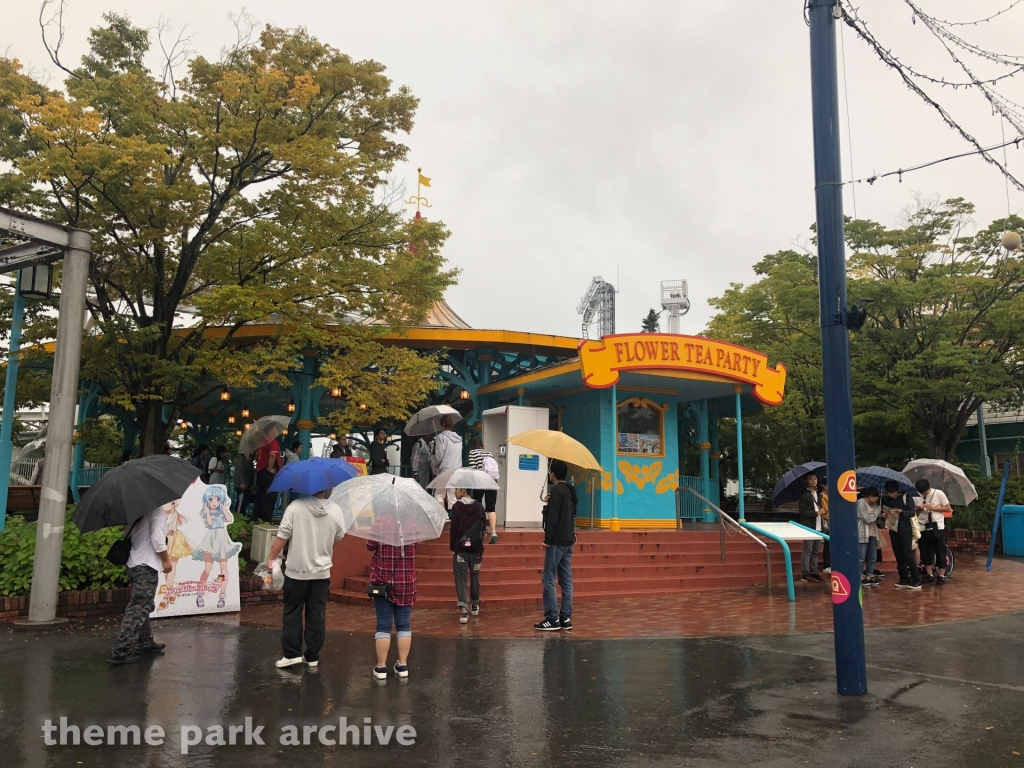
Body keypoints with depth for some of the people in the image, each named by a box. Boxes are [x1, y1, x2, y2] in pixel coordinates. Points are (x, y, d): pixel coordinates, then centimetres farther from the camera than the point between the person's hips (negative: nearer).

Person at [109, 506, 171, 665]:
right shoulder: (156, 509, -12)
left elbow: (129, 534, 15)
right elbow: (157, 537, -19)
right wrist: (165, 560, -10)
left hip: (133, 563, 9)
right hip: (146, 565, -9)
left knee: (141, 606, 19)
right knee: (138, 608, -9)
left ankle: (145, 643, 28)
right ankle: (120, 651, -12)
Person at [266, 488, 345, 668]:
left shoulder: (295, 507, -13)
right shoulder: (336, 511, -6)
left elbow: (282, 536, -11)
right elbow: (339, 537, 8)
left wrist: (272, 558, 0)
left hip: (296, 571, -2)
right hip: (322, 572, 2)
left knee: (292, 614, 11)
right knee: (317, 616, 9)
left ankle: (292, 654, 11)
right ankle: (312, 656, 15)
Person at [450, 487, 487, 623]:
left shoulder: (457, 507, -9)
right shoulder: (479, 507, 2)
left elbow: (453, 529, -8)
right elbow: (484, 526, 6)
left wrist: (452, 548, 1)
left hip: (461, 549, -4)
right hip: (476, 549, 4)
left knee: (461, 579, -3)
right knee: (475, 577, 18)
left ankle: (464, 609, -16)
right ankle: (474, 605, 33)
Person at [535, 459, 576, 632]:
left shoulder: (556, 490, -12)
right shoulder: (570, 491, 14)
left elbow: (552, 517, -18)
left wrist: (547, 540, -13)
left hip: (557, 541, -9)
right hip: (568, 540, 9)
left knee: (548, 580, -4)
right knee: (566, 580, 8)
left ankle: (552, 619, -4)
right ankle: (566, 618, 10)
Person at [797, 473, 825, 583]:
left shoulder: (818, 494, 17)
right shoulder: (804, 495, -7)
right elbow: (802, 511, -13)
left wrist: (820, 511, 5)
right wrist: (816, 513, -17)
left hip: (818, 526, 7)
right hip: (808, 527, -7)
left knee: (816, 551, 9)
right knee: (807, 550, -7)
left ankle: (814, 572, 15)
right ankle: (805, 574, -5)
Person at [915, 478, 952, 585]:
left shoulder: (938, 493, -7)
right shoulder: (916, 497, 2)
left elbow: (948, 508, -5)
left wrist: (933, 507, -16)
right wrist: (919, 509, -13)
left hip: (937, 527, -3)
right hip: (923, 528, 3)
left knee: (940, 552, 0)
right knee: (925, 552, 6)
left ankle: (941, 576, 8)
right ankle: (930, 575, 17)